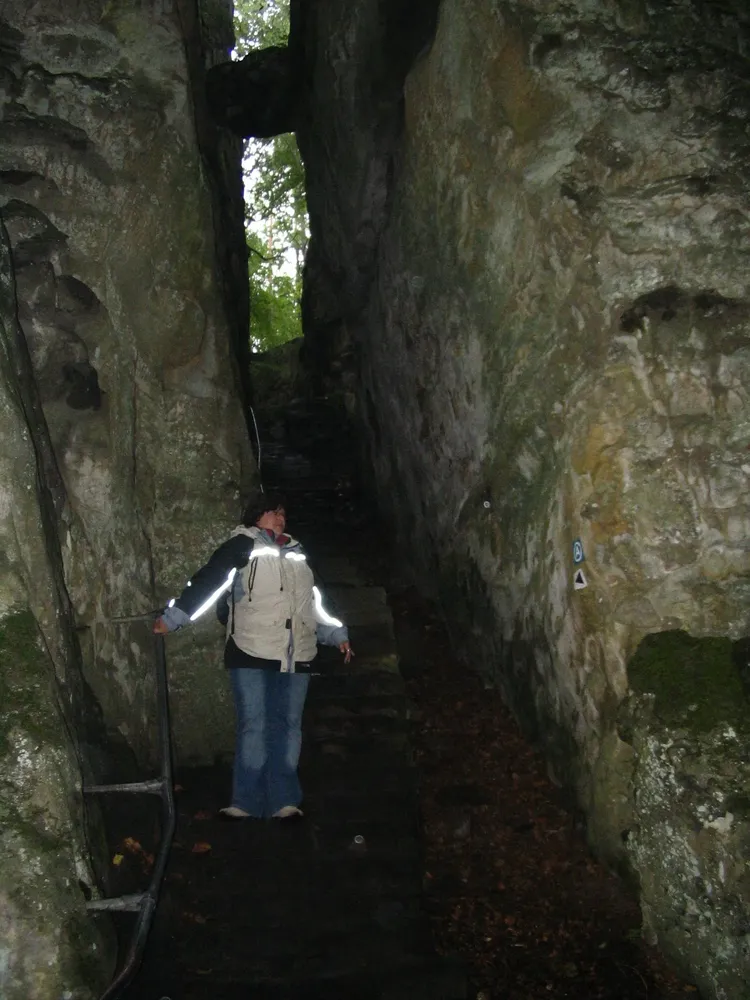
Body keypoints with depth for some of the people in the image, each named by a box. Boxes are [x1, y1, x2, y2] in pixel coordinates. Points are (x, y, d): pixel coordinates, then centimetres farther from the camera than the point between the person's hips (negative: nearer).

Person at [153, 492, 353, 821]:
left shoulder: (296, 554, 22)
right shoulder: (243, 545, 3)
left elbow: (312, 605, 30)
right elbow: (206, 580, -6)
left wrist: (336, 635, 27)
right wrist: (171, 617, -13)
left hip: (296, 655, 5)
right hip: (252, 654, -5)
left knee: (288, 726, 4)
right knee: (253, 727, -6)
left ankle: (283, 800, 9)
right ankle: (246, 802, 1)